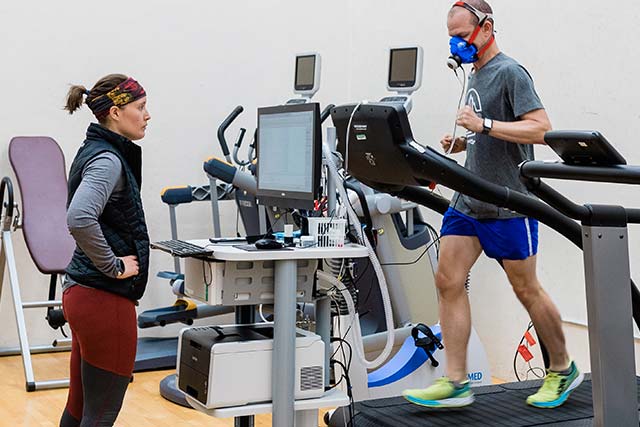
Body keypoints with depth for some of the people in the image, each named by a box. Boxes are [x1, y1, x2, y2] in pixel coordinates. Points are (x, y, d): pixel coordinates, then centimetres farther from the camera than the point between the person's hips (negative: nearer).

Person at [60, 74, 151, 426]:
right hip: (106, 299, -10)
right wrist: (115, 267, -20)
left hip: (82, 292, 10)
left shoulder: (97, 152, 14)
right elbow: (80, 218, -33)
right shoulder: (107, 160, -16)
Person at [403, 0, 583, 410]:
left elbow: (540, 129, -19)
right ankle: (456, 383, 3)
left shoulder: (509, 73, -10)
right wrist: (462, 142, 7)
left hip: (508, 205, -8)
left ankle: (563, 370, 23)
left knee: (526, 289, 3)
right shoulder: (477, 77, 16)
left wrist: (483, 125, -24)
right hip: (468, 202, 8)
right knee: (448, 282, -1)